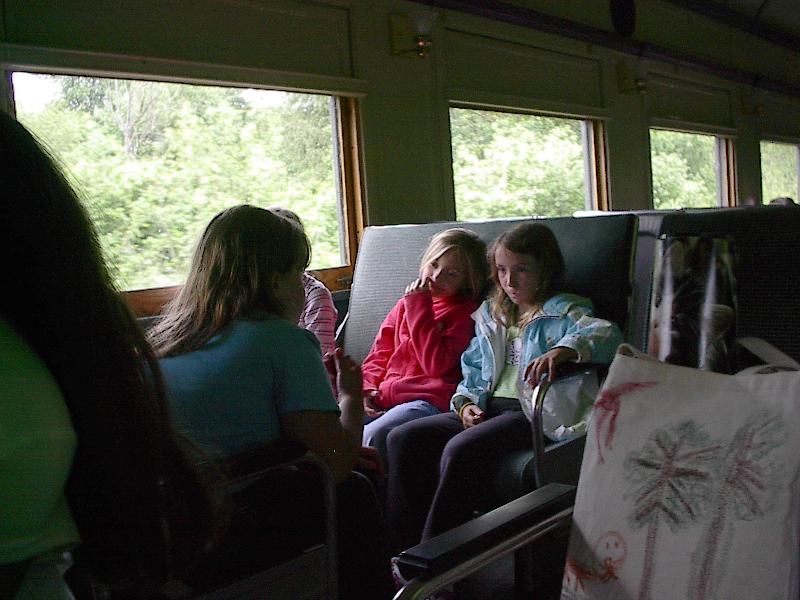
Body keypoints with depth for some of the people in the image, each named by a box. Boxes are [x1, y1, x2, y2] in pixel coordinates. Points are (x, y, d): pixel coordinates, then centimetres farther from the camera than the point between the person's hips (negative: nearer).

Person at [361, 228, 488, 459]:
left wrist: (420, 307, -6)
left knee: (371, 437, -32)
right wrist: (367, 389, 1)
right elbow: (380, 353, 21)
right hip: (382, 398, 6)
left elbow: (436, 365, -10)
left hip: (428, 399, -6)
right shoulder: (406, 303, 22)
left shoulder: (465, 312, 2)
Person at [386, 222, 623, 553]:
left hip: (534, 411, -7)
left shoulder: (563, 311, 2)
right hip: (487, 409, 7)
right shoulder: (491, 314, 23)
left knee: (460, 449, -33)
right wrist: (467, 403, 3)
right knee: (403, 438, -14)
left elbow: (607, 334, -19)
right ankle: (403, 548, -12)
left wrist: (561, 351, -39)